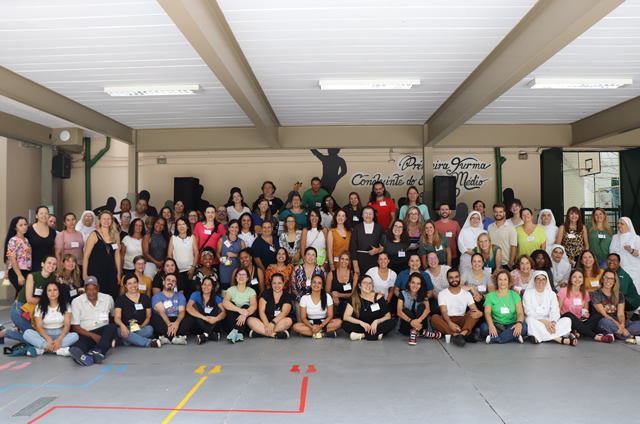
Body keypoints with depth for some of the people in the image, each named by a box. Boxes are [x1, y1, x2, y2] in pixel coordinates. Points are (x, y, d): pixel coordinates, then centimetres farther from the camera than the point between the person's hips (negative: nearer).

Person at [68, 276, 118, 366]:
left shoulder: (108, 299, 12)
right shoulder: (76, 302, 5)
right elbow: (75, 327, 0)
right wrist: (93, 335, -14)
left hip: (103, 332, 3)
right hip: (85, 334, -2)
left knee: (113, 326, -31)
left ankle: (98, 351, -55)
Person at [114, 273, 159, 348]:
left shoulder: (145, 298, 13)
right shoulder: (120, 300, 8)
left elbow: (148, 317, 10)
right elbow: (117, 317, -4)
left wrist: (142, 326, -12)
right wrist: (122, 325, -28)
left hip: (141, 329, 1)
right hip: (126, 328, -1)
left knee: (149, 329, -33)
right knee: (120, 331, -37)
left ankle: (122, 342, -32)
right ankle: (149, 343, -39)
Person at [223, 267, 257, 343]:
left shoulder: (251, 291, 6)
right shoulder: (231, 290, 4)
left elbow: (254, 306, -14)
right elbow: (224, 302, -18)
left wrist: (245, 314, -36)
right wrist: (239, 310, -34)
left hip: (245, 322, 0)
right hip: (231, 322, 0)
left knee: (246, 306, -24)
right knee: (231, 303, -23)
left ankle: (236, 331, -43)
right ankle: (238, 334, -42)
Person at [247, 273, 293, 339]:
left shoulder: (288, 296, 3)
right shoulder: (266, 293, 6)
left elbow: (284, 313, -13)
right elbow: (261, 311, -5)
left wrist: (272, 323, -29)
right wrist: (267, 324, -23)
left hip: (279, 323, -1)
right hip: (265, 321, 1)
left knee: (288, 321, -33)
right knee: (250, 320, -25)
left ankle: (259, 332, -29)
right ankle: (275, 334, -33)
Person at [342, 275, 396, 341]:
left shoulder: (378, 297, -4)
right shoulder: (354, 298, -4)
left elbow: (388, 316, -5)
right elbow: (346, 316, -11)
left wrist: (377, 321, -24)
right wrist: (361, 322, -25)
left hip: (375, 327, 1)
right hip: (361, 327, 0)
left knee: (392, 323, -27)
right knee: (345, 324, -27)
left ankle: (362, 335, -27)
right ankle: (376, 335, -28)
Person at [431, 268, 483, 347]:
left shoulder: (467, 294, 15)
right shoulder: (442, 294, 8)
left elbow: (474, 309, 1)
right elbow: (443, 312, -6)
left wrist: (479, 313, -27)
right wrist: (450, 323, -29)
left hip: (462, 321, 2)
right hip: (447, 321, -2)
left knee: (474, 313, -24)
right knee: (434, 318, -32)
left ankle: (462, 334, -48)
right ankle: (466, 335, -44)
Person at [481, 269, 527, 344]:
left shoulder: (514, 295, 11)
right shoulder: (490, 296, 8)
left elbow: (520, 312, -1)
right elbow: (487, 312, -4)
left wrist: (519, 323, -25)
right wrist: (491, 325, -26)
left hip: (511, 324, 1)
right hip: (496, 324, -1)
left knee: (524, 327, -31)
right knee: (484, 327, -32)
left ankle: (495, 339, -27)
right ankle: (514, 337, -26)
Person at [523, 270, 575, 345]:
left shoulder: (551, 294, 14)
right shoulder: (528, 292, 3)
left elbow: (555, 312, 1)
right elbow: (529, 312, -9)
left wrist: (552, 322, -22)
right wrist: (544, 321, -23)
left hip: (548, 322, 3)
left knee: (567, 320, -20)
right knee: (530, 320, -37)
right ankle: (560, 339, -38)